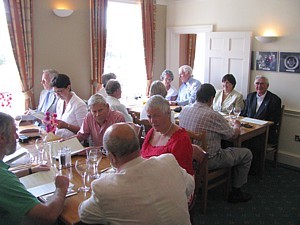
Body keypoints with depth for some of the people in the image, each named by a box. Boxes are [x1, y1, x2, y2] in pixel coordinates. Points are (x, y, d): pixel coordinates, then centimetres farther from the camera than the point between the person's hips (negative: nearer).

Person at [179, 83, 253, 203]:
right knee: (246, 154, 10)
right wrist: (237, 125, 14)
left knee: (227, 149, 32)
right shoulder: (214, 116, -24)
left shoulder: (184, 110, -4)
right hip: (208, 160, -8)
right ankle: (236, 192, 21)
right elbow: (233, 135, -8)